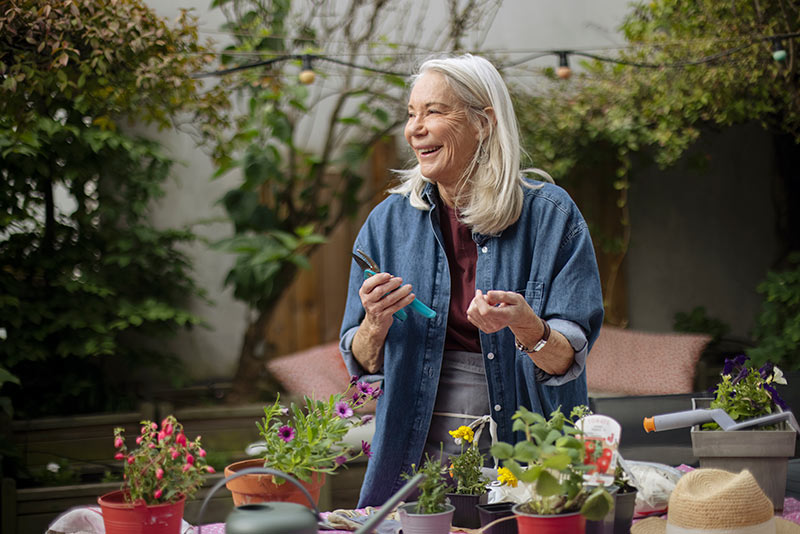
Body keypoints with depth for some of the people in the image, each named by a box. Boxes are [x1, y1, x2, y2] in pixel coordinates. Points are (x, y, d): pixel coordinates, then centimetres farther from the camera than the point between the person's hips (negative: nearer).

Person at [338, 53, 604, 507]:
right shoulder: (389, 221, 5)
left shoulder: (550, 214, -2)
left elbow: (567, 360, -6)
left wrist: (525, 327, -25)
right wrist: (376, 324, -12)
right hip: (419, 456, 2)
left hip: (523, 453, -2)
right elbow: (363, 363, 9)